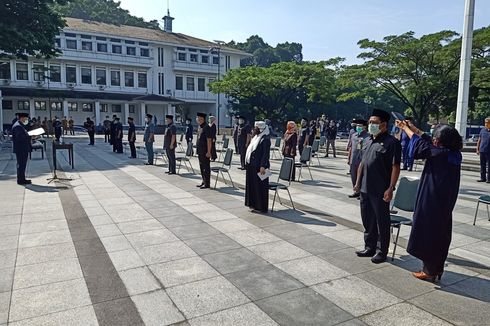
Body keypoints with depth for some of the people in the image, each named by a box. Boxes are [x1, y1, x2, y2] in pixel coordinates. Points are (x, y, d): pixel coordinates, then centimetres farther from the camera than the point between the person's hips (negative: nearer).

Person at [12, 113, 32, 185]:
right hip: (20, 149, -11)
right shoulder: (17, 126, -15)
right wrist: (30, 137, -23)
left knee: (22, 165, 15)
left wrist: (29, 136, 10)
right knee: (21, 165, -6)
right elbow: (20, 137, -25)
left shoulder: (21, 125, 18)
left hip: (23, 149, 11)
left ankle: (22, 179, 23)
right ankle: (21, 180, -1)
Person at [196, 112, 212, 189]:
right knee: (201, 166, 16)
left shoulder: (206, 127, -16)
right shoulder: (200, 127, 12)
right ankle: (204, 181, 28)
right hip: (200, 151, 9)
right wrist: (198, 150, 17)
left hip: (205, 151, -9)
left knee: (206, 167, -1)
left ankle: (207, 184, 7)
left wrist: (208, 152, -21)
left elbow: (209, 140, -19)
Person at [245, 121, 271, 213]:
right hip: (252, 165, 10)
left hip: (259, 166, -10)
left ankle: (261, 207, 6)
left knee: (260, 186, -2)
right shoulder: (256, 137, 15)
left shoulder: (265, 139, -13)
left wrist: (263, 166, -24)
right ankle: (254, 204, 25)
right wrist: (247, 162, 15)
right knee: (252, 185, 14)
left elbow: (266, 154, -19)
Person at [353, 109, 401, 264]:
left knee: (382, 222, 6)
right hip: (365, 189, 8)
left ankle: (381, 251, 19)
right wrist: (358, 182, 14)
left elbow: (395, 167, -14)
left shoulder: (392, 142, -11)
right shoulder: (368, 140, 13)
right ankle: (369, 247, 31)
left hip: (380, 191, -7)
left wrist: (390, 189, -19)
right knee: (367, 220, 16)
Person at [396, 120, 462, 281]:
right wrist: (414, 128, 18)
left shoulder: (439, 154, -22)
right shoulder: (454, 154, 1)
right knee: (441, 235, 17)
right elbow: (428, 141, 12)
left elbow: (420, 144, -10)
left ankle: (429, 271, 15)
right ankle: (438, 268, 30)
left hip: (432, 202, -8)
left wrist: (405, 128, 5)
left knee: (428, 235, 5)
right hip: (445, 203, 8)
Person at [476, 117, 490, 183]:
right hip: (482, 150, 4)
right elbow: (479, 140, 12)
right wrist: (477, 149, 9)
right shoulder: (483, 130, 8)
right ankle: (482, 178, 17)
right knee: (482, 165, 9)